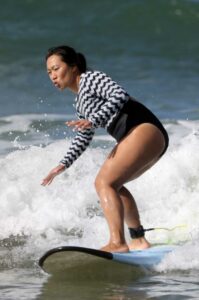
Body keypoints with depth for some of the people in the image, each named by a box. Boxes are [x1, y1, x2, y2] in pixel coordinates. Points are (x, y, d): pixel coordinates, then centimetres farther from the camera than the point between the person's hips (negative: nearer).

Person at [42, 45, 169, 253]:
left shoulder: (91, 78, -3)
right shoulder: (80, 102, 25)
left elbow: (120, 95, -19)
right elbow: (83, 138, 34)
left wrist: (93, 120, -29)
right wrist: (63, 165, 29)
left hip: (145, 129, -10)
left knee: (104, 182, -18)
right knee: (112, 184, 24)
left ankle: (117, 243, -32)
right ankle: (139, 240, 25)